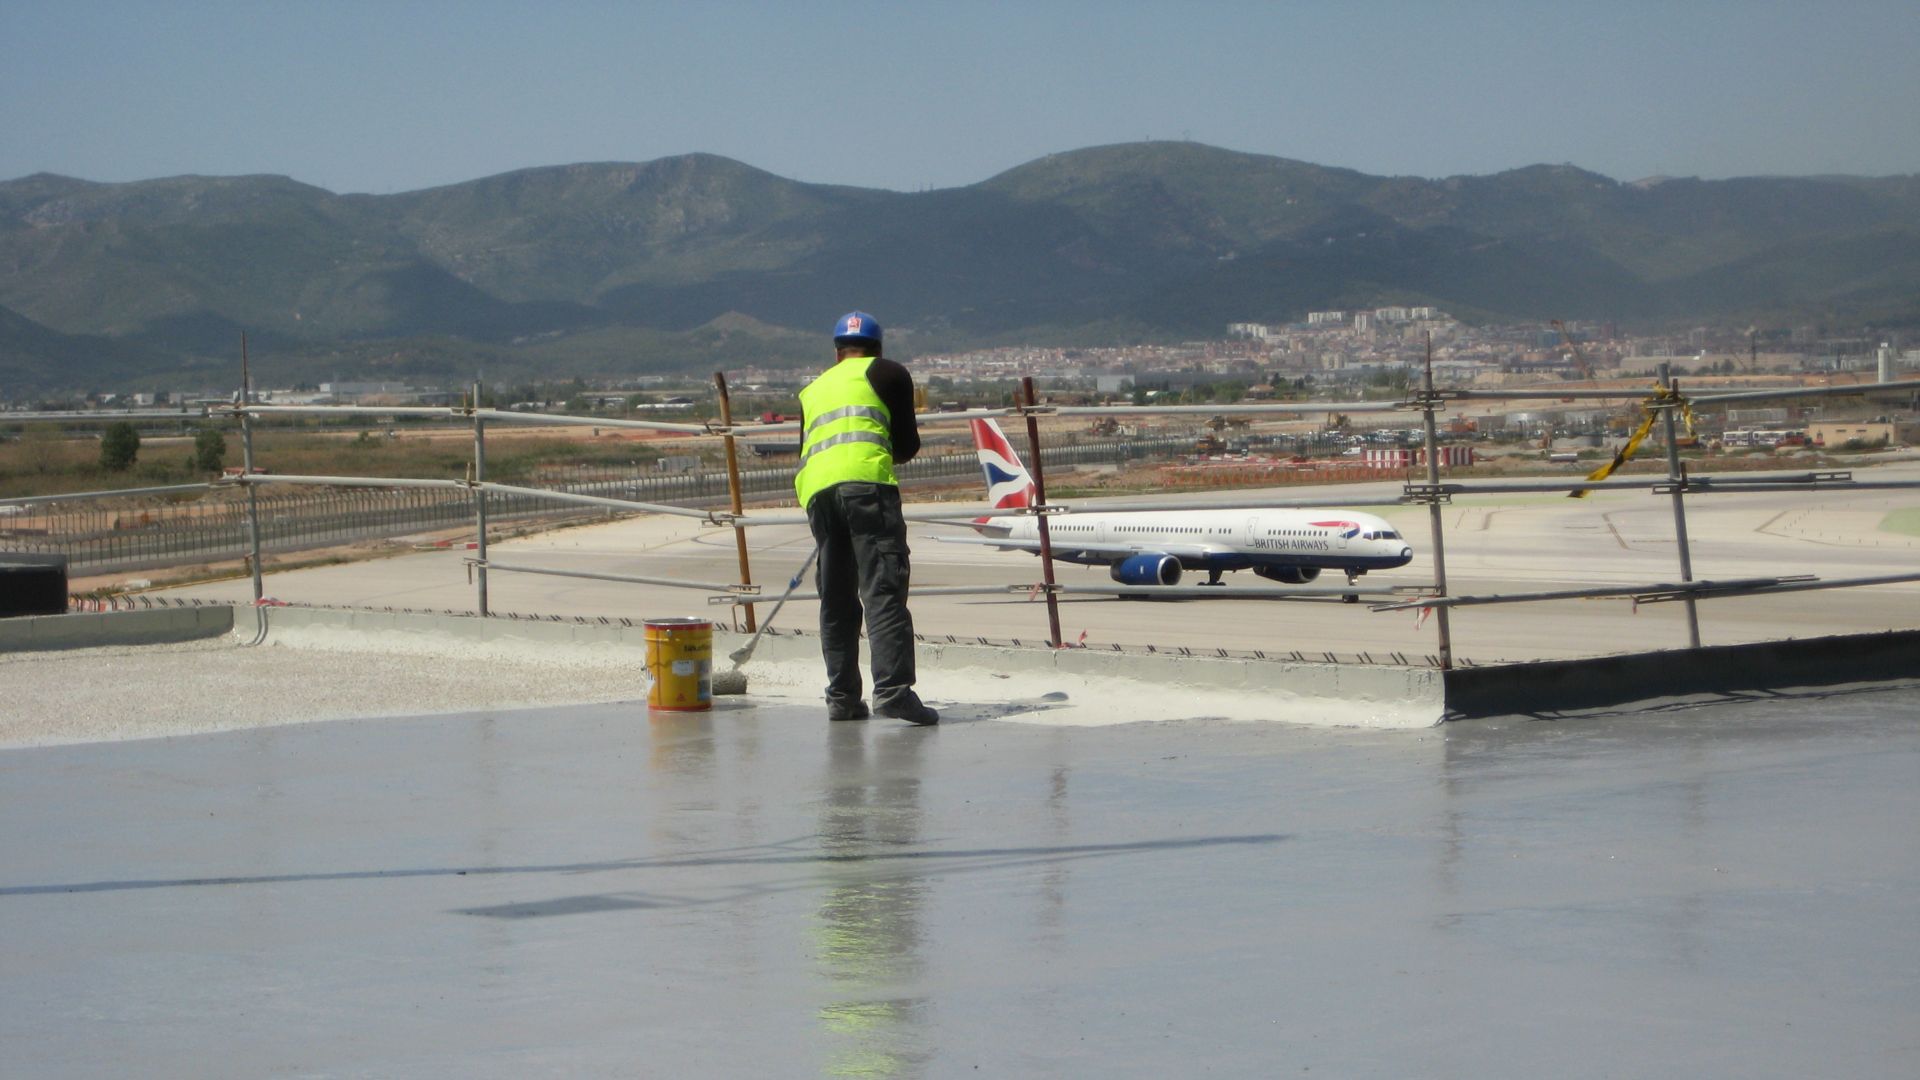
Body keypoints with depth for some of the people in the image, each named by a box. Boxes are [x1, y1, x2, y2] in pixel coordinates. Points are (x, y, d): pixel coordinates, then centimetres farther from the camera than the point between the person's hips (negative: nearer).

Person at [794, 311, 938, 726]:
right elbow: (908, 446, 13)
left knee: (836, 599, 11)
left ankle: (842, 698, 11)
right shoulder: (888, 373, 17)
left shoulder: (814, 389, 31)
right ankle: (892, 688, -24)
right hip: (867, 481, -5)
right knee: (883, 589, -11)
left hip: (816, 489, 5)